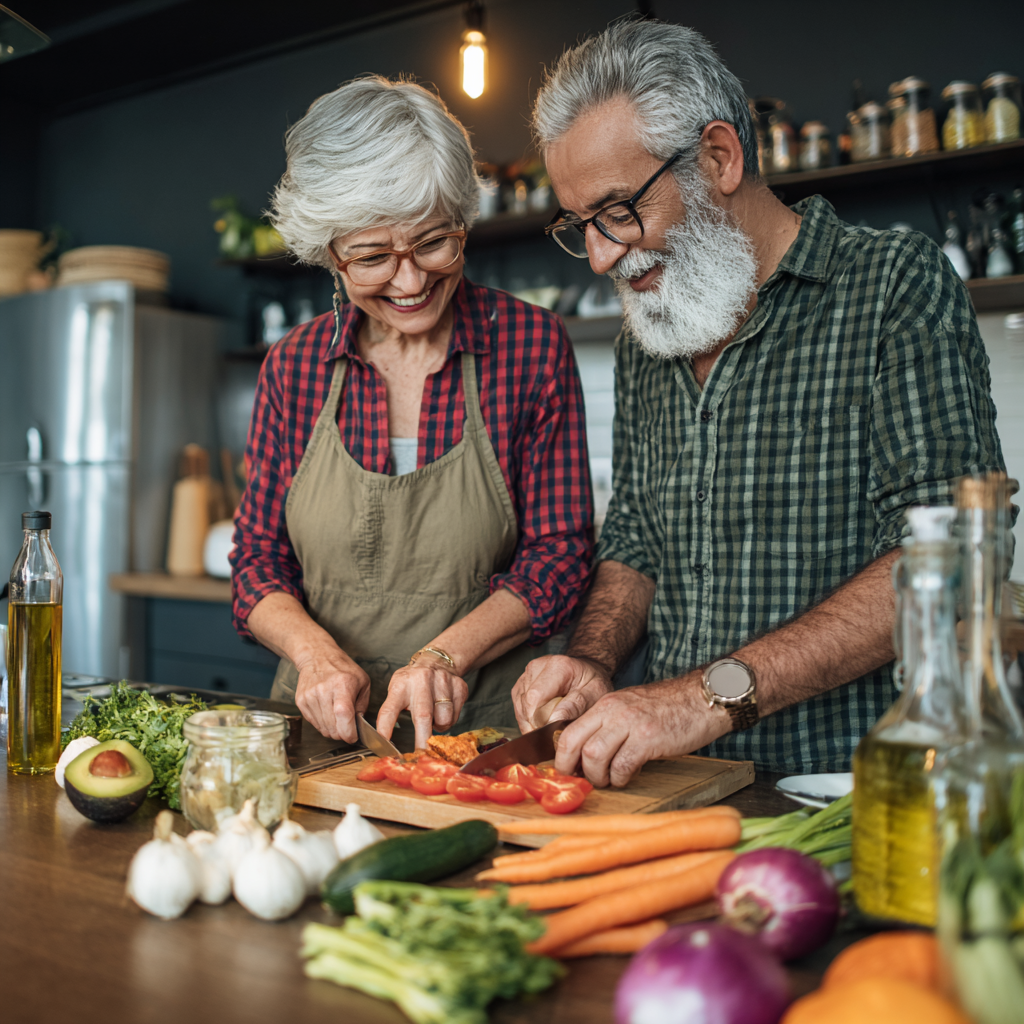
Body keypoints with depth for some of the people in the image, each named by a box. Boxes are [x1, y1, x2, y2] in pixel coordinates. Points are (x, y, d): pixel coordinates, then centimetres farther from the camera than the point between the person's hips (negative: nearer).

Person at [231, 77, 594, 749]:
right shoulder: (294, 366, 3)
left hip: (485, 725, -2)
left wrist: (448, 654, -17)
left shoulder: (532, 345, -4)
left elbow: (560, 552, -2)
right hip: (325, 727, 3)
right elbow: (259, 558, 7)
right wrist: (315, 650, -14)